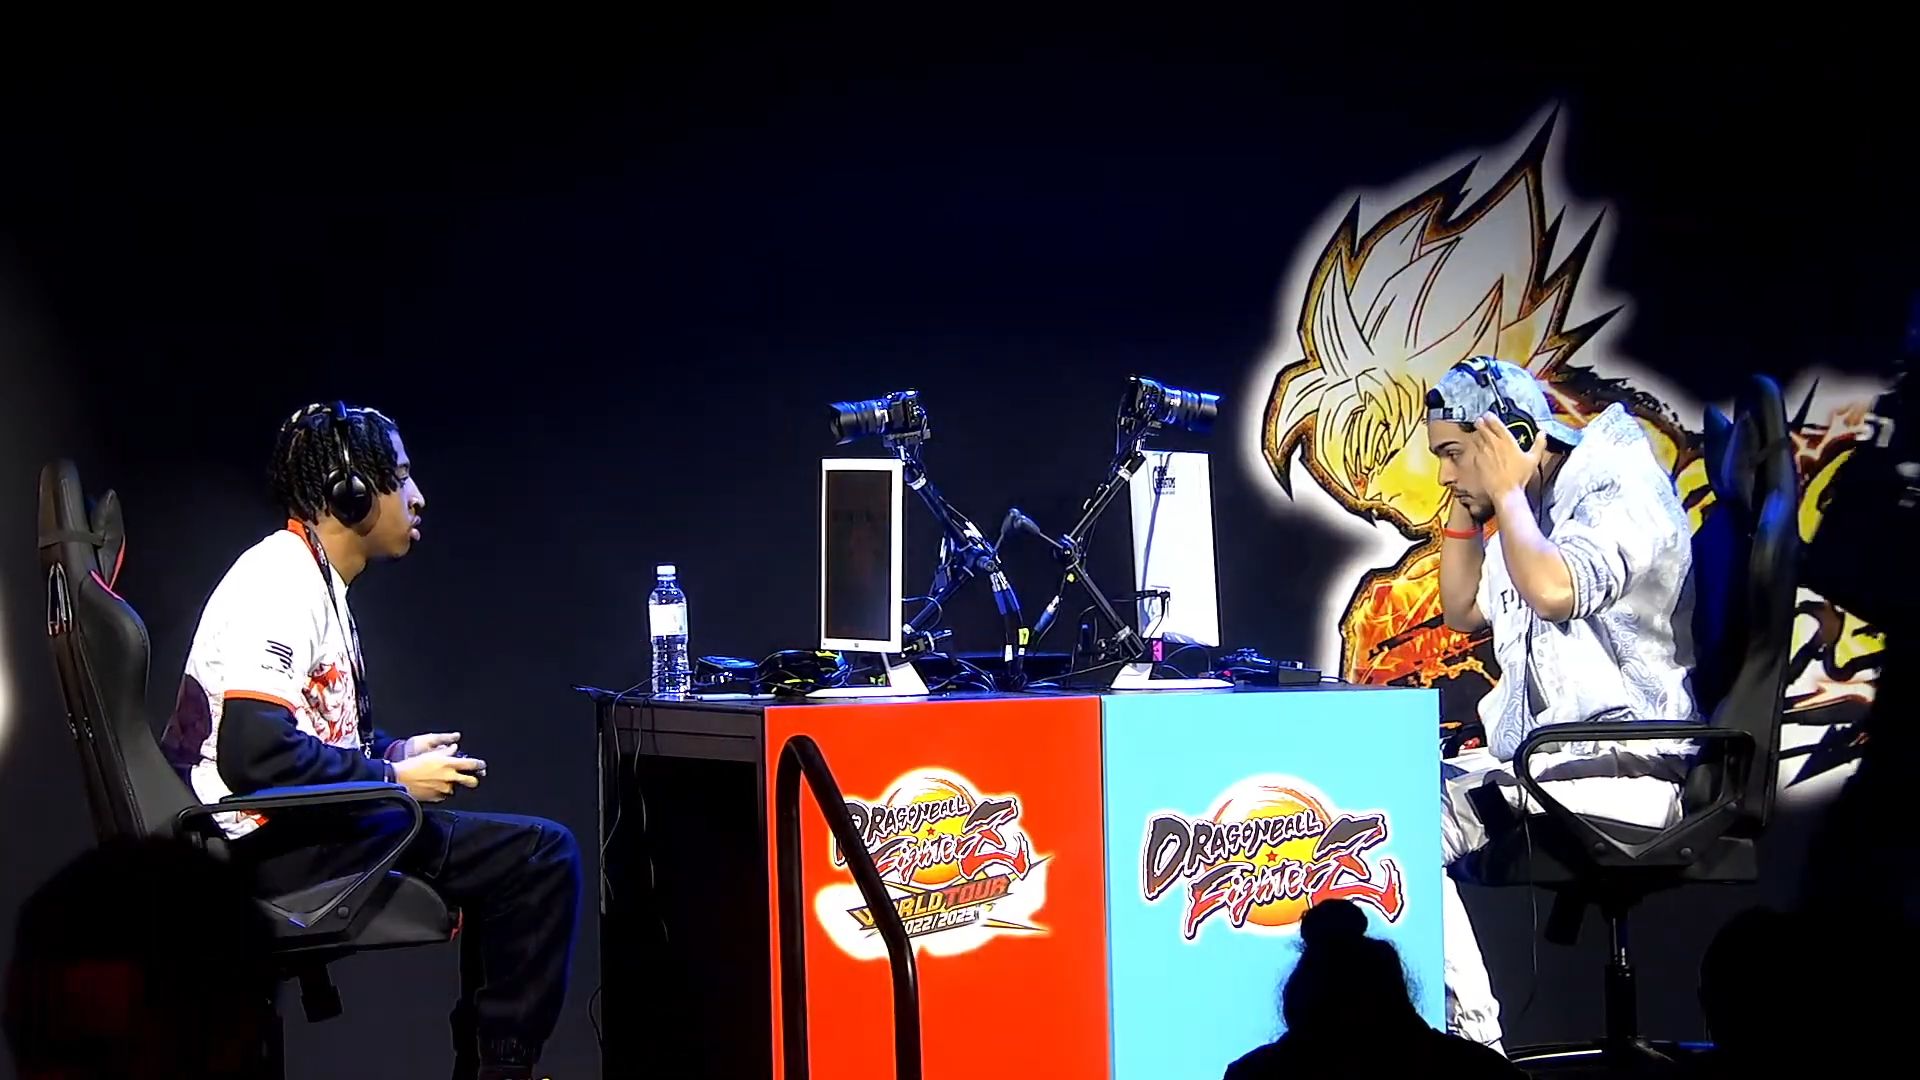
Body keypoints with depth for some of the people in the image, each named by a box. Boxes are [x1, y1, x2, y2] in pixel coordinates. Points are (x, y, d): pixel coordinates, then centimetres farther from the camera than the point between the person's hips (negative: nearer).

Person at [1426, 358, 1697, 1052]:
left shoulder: (1620, 494, -11)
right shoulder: (1530, 513, 18)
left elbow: (1553, 591, -30)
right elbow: (1463, 611, 31)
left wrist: (1505, 492, -14)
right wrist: (1464, 510, 17)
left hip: (1620, 768, -10)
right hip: (1537, 760, 10)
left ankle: (1471, 1035, -23)